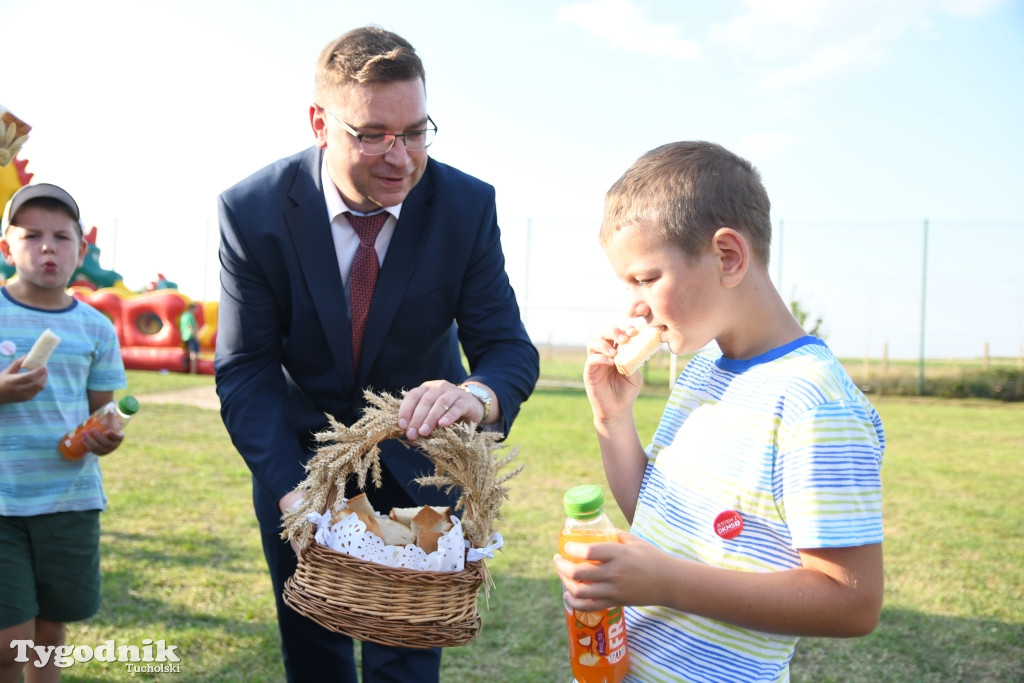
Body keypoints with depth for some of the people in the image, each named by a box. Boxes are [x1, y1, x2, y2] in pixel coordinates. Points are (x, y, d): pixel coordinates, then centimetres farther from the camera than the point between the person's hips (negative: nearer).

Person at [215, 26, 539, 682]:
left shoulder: (469, 206, -18)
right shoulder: (253, 211, -19)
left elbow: (509, 346, -18)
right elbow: (244, 372, -17)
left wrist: (478, 394, -43)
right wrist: (291, 490, -32)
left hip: (418, 460, 0)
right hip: (299, 455, 1)